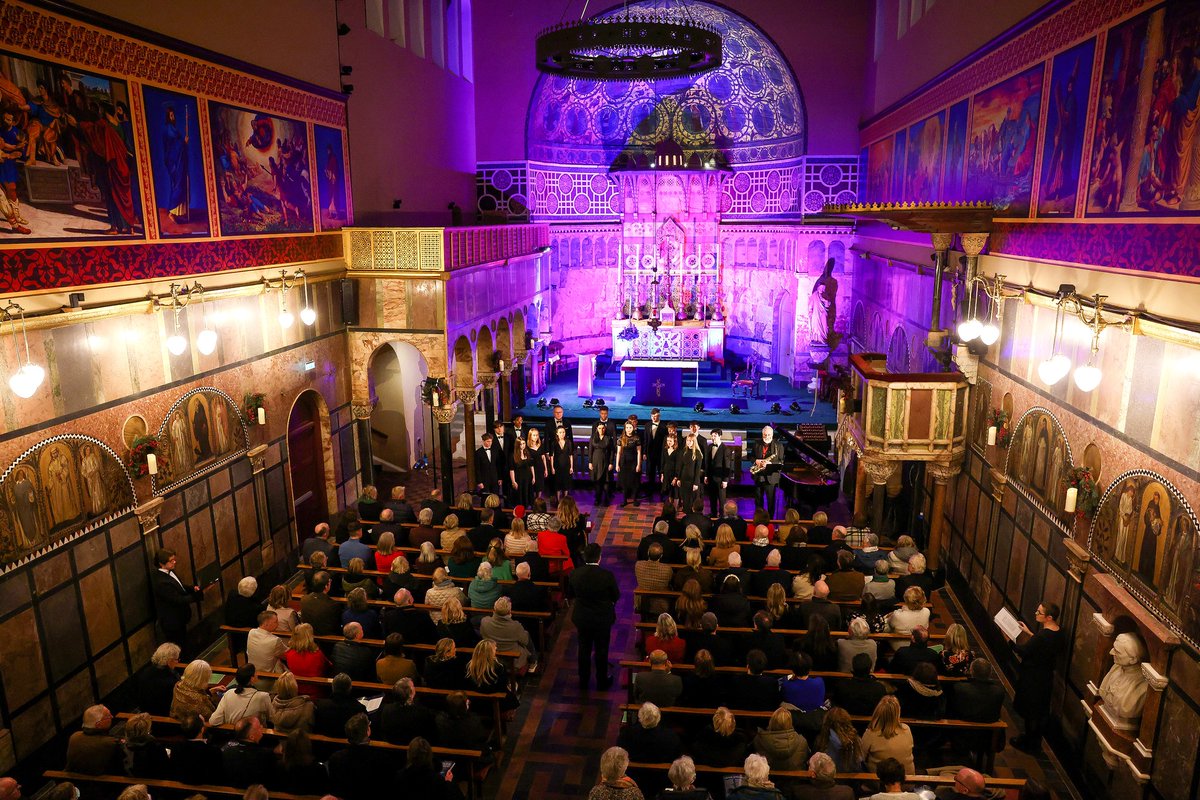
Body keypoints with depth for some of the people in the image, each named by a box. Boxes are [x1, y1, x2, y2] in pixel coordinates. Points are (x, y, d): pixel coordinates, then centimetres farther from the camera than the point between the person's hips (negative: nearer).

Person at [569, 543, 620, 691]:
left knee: (584, 649, 20)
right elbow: (616, 596, -11)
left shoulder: (575, 574, -17)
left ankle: (583, 681, 35)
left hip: (582, 619, 2)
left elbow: (569, 594, -2)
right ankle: (602, 682, 33)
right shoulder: (607, 575, -25)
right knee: (601, 651, 17)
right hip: (603, 619, -2)